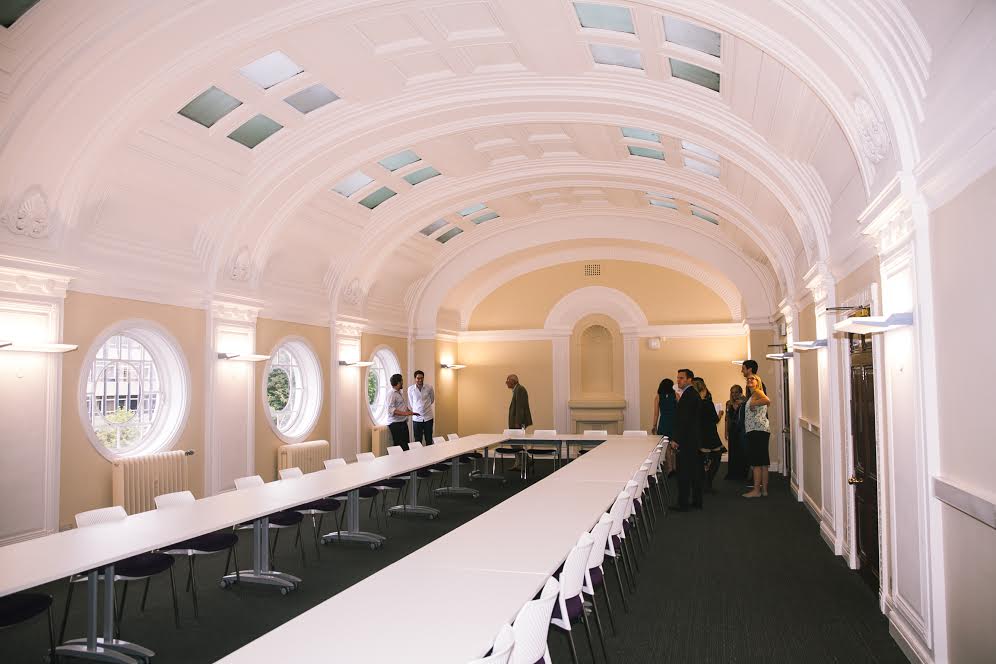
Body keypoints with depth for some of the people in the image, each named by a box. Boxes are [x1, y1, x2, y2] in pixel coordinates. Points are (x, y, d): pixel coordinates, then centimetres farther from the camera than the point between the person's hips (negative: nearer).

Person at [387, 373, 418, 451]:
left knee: (406, 444, 9)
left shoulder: (400, 392, 16)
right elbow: (391, 410, -26)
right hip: (395, 423, -10)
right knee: (399, 446, -9)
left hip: (403, 422, 10)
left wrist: (411, 412, 15)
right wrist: (404, 413, -32)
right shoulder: (392, 394, -15)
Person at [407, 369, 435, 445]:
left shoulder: (429, 387, -4)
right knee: (418, 440, 6)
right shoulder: (410, 389, -4)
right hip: (417, 418, 0)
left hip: (428, 417, 0)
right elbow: (411, 403, 10)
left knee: (429, 440, 7)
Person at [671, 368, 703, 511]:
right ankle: (697, 501, 21)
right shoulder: (693, 394, 14)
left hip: (687, 440, -11)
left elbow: (684, 419, -21)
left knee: (684, 472, -6)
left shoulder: (688, 395, -17)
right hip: (694, 439, 11)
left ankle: (683, 504, -2)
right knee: (695, 471, 14)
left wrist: (676, 439, -19)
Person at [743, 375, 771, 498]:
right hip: (756, 431, 10)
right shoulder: (753, 395, 22)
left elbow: (767, 400, -27)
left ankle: (756, 490, -6)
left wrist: (753, 403, -17)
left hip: (758, 431, -10)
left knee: (756, 461, -8)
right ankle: (764, 489, 15)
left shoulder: (757, 392, -6)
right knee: (762, 462, 11)